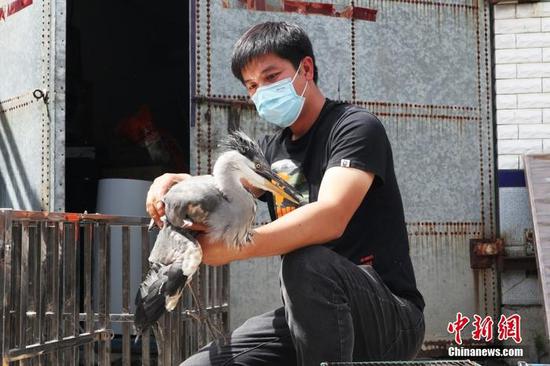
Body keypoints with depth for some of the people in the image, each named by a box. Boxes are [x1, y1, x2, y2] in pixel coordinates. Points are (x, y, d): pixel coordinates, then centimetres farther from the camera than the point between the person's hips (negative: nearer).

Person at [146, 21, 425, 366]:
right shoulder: (271, 151, 15)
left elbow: (329, 218, -27)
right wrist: (172, 184, -20)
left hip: (391, 317, -6)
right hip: (313, 317, 6)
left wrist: (235, 247, -37)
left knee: (306, 263, -36)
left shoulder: (355, 128, -10)